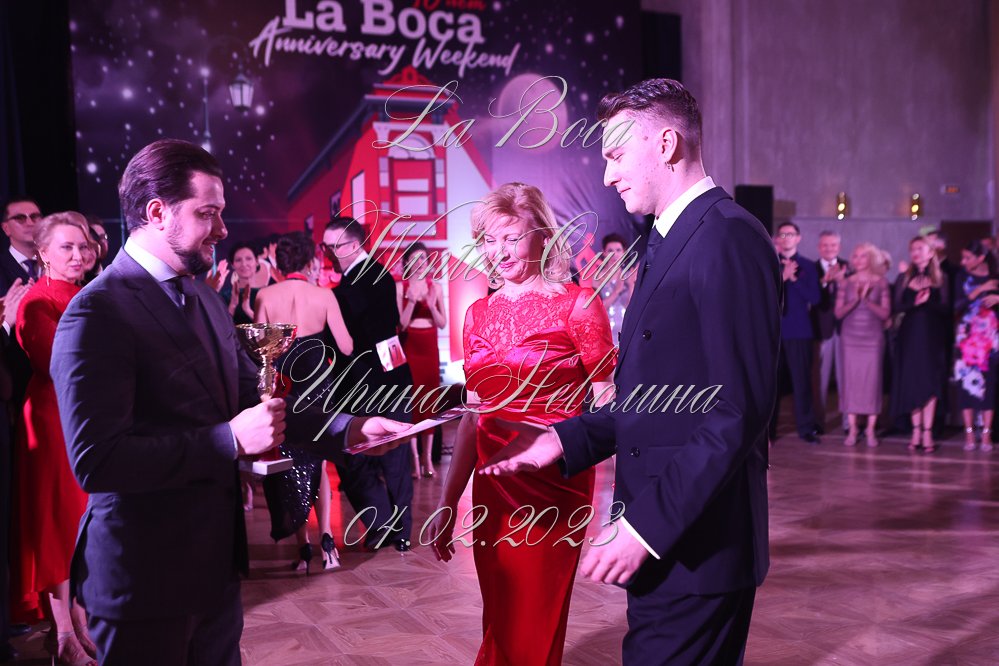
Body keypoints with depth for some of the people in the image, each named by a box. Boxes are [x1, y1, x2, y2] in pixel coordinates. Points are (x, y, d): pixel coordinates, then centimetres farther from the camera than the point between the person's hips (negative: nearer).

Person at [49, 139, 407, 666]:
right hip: (145, 575, -8)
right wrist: (231, 439, -24)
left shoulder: (205, 301, 10)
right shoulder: (97, 313, -18)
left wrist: (346, 429, -2)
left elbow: (252, 399, 11)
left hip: (216, 559, 8)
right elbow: (96, 460, -25)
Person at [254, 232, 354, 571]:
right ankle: (325, 536, 4)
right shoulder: (324, 295, -5)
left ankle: (303, 545, 10)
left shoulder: (265, 296, -6)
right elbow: (346, 347, -5)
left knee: (289, 464, 11)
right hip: (317, 384, 1)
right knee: (317, 461, 17)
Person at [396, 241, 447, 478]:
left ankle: (427, 457, 7)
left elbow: (442, 323, 5)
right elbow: (400, 324, -6)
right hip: (409, 346, -3)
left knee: (430, 399, 2)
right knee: (411, 399, -7)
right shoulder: (400, 287, -1)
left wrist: (432, 305, -11)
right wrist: (412, 300, -17)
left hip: (430, 347, 3)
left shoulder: (436, 287, 7)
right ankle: (414, 458, -2)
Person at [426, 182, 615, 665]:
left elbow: (606, 409, -8)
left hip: (553, 489, -5)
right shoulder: (478, 314, 9)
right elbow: (474, 415, 13)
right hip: (492, 487, 5)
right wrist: (447, 503, 14)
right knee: (500, 626, 16)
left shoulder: (577, 304, -7)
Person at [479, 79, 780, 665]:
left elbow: (739, 411, -21)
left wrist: (648, 524, -21)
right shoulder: (669, 241, 15)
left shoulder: (728, 239, -16)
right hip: (661, 544, 9)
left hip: (695, 546, -9)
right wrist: (565, 439, 6)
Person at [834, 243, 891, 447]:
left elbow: (885, 313, -2)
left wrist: (867, 300, -15)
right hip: (850, 337, 1)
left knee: (872, 381, -3)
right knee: (850, 379, -2)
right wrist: (854, 300, -14)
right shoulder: (845, 282, 7)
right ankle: (852, 429, 3)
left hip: (873, 337, -1)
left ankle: (871, 430, 3)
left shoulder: (881, 282, 3)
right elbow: (838, 313, 1)